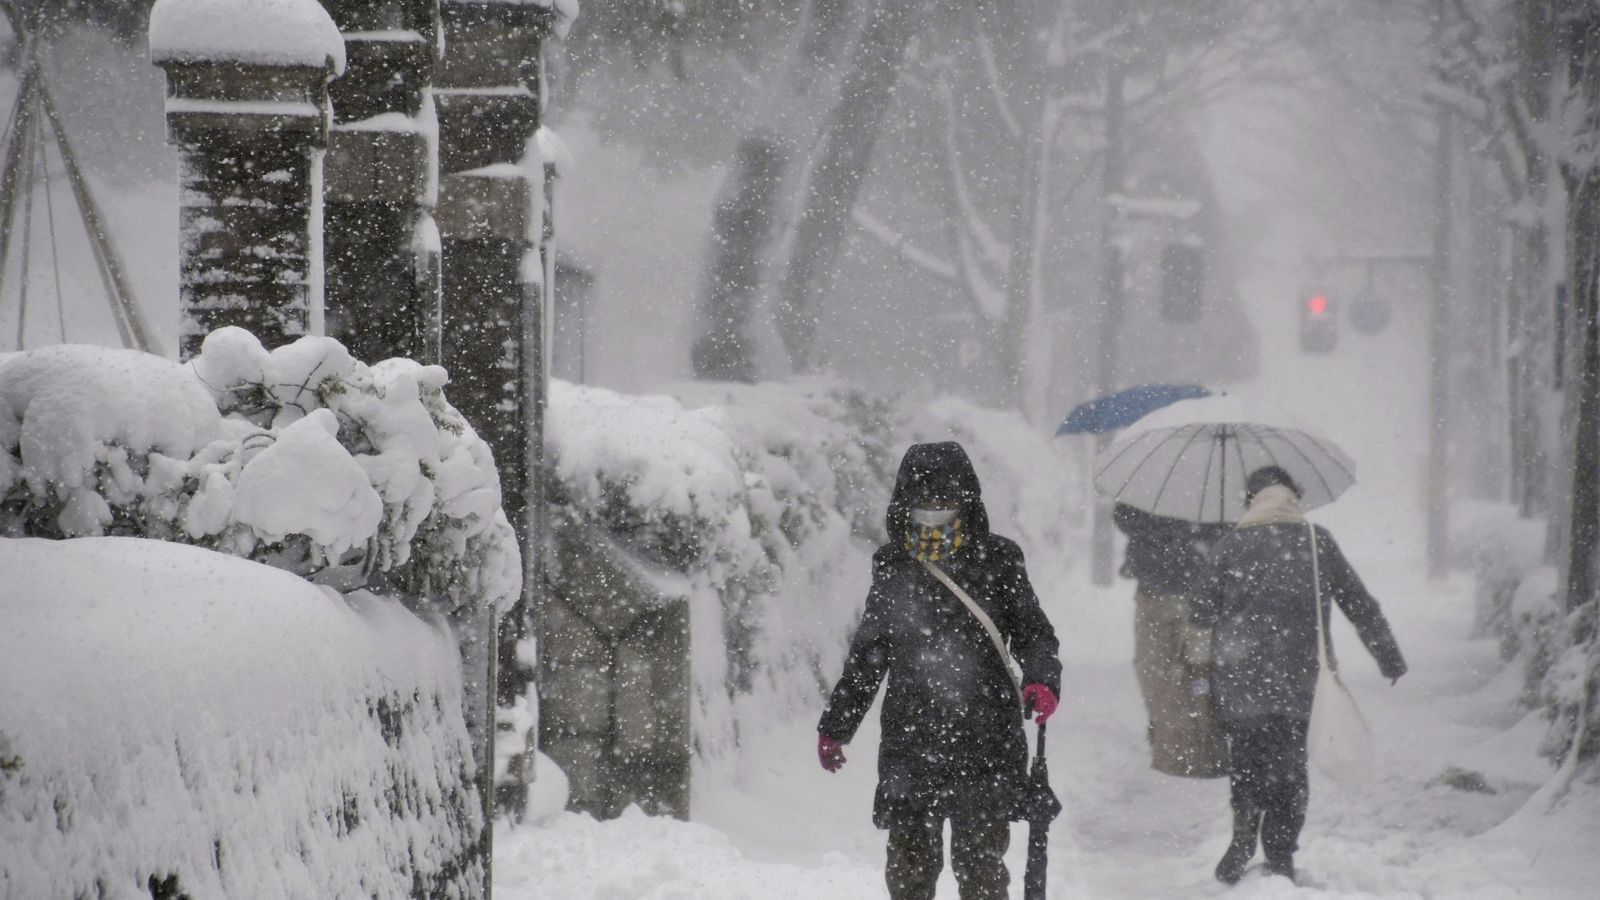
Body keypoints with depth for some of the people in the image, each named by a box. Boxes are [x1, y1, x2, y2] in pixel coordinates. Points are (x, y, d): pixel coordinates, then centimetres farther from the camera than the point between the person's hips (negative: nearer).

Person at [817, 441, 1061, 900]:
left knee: (981, 861, 0)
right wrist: (834, 725, 20)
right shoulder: (892, 570, 9)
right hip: (910, 738, 2)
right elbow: (866, 656, 18)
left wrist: (1042, 679, -17)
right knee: (910, 862, 4)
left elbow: (1033, 633, 5)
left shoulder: (996, 562, 3)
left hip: (985, 741, -2)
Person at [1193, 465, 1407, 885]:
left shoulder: (1231, 545, 4)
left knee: (1246, 758, 14)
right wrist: (1391, 659, 15)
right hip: (1299, 678, 0)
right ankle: (1280, 859, 5)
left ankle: (1243, 840, -2)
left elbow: (1204, 613, 4)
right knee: (1289, 766, 9)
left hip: (1242, 682, 0)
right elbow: (1360, 605, 7)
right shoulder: (1317, 540, 5)